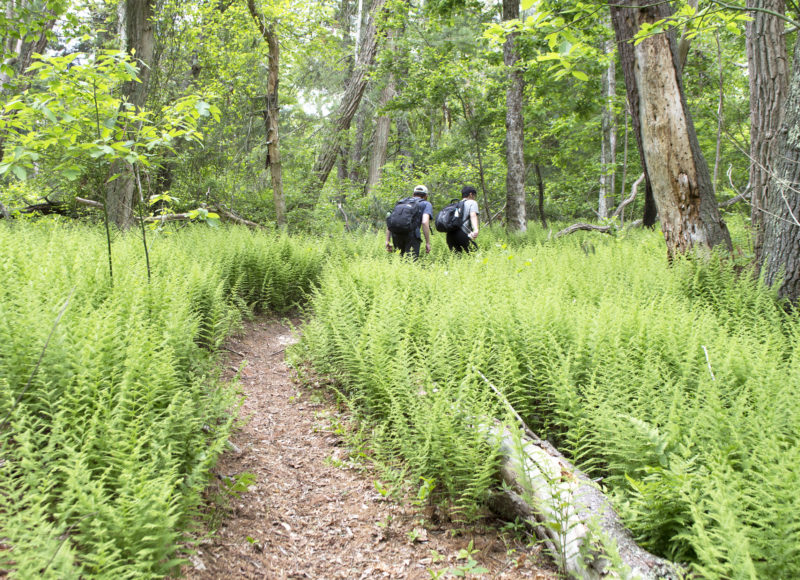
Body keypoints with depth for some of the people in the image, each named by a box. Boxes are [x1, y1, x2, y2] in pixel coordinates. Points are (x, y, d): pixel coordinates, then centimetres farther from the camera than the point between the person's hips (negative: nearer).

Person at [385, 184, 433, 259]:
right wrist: (428, 243, -1)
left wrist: (388, 241, 20)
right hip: (411, 233, -5)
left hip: (396, 233, 5)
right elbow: (425, 222, -2)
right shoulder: (426, 204, 17)